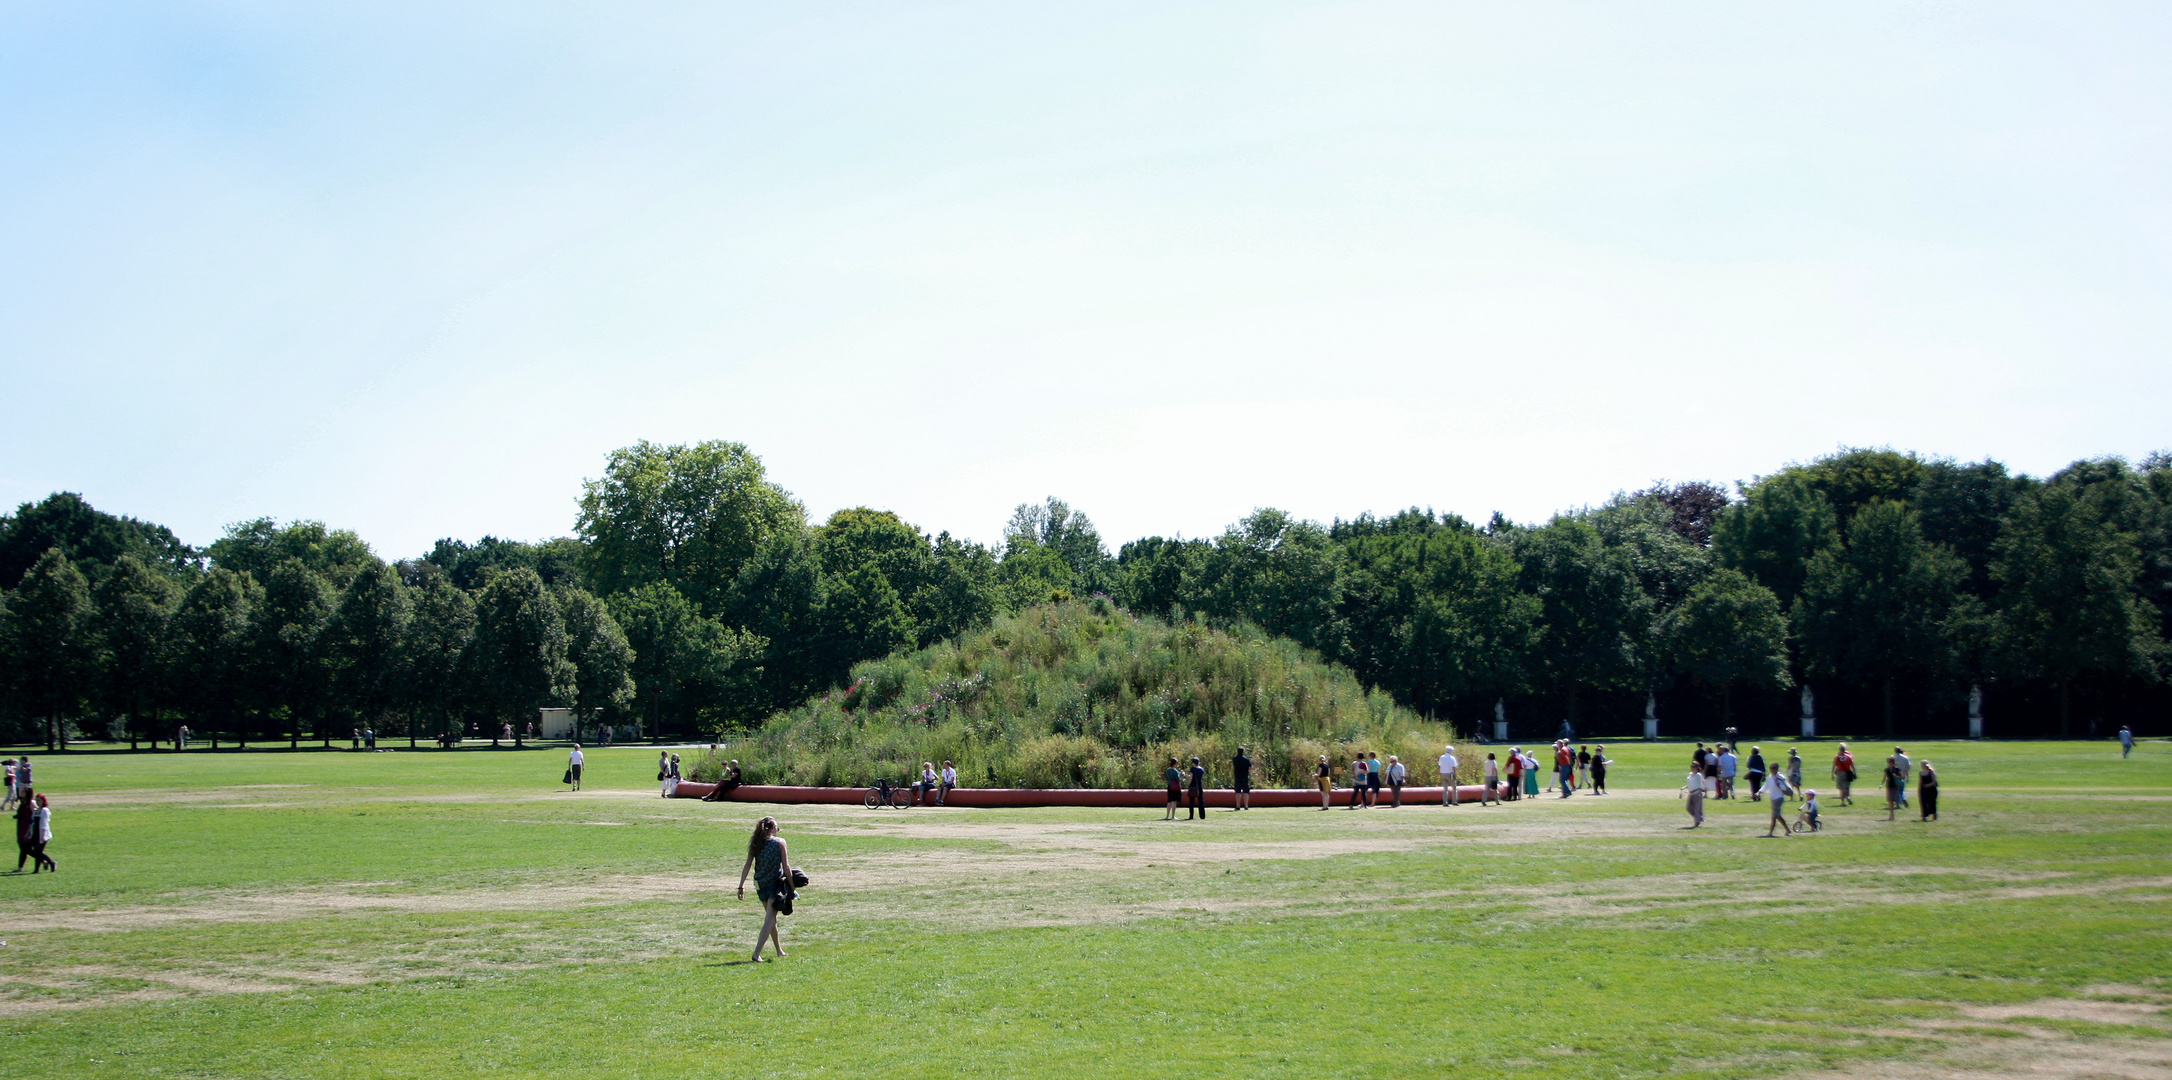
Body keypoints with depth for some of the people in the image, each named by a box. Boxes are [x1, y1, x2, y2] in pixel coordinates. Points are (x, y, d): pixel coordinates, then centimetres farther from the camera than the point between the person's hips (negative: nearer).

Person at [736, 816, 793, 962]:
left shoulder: (755, 843, 3)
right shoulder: (780, 842, -7)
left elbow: (747, 865, -1)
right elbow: (786, 866, -8)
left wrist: (741, 886, 0)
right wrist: (791, 887, -2)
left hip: (760, 885, 5)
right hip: (775, 884, -5)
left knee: (771, 918, 20)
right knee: (769, 920, -6)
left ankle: (779, 950, 32)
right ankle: (757, 953, -19)